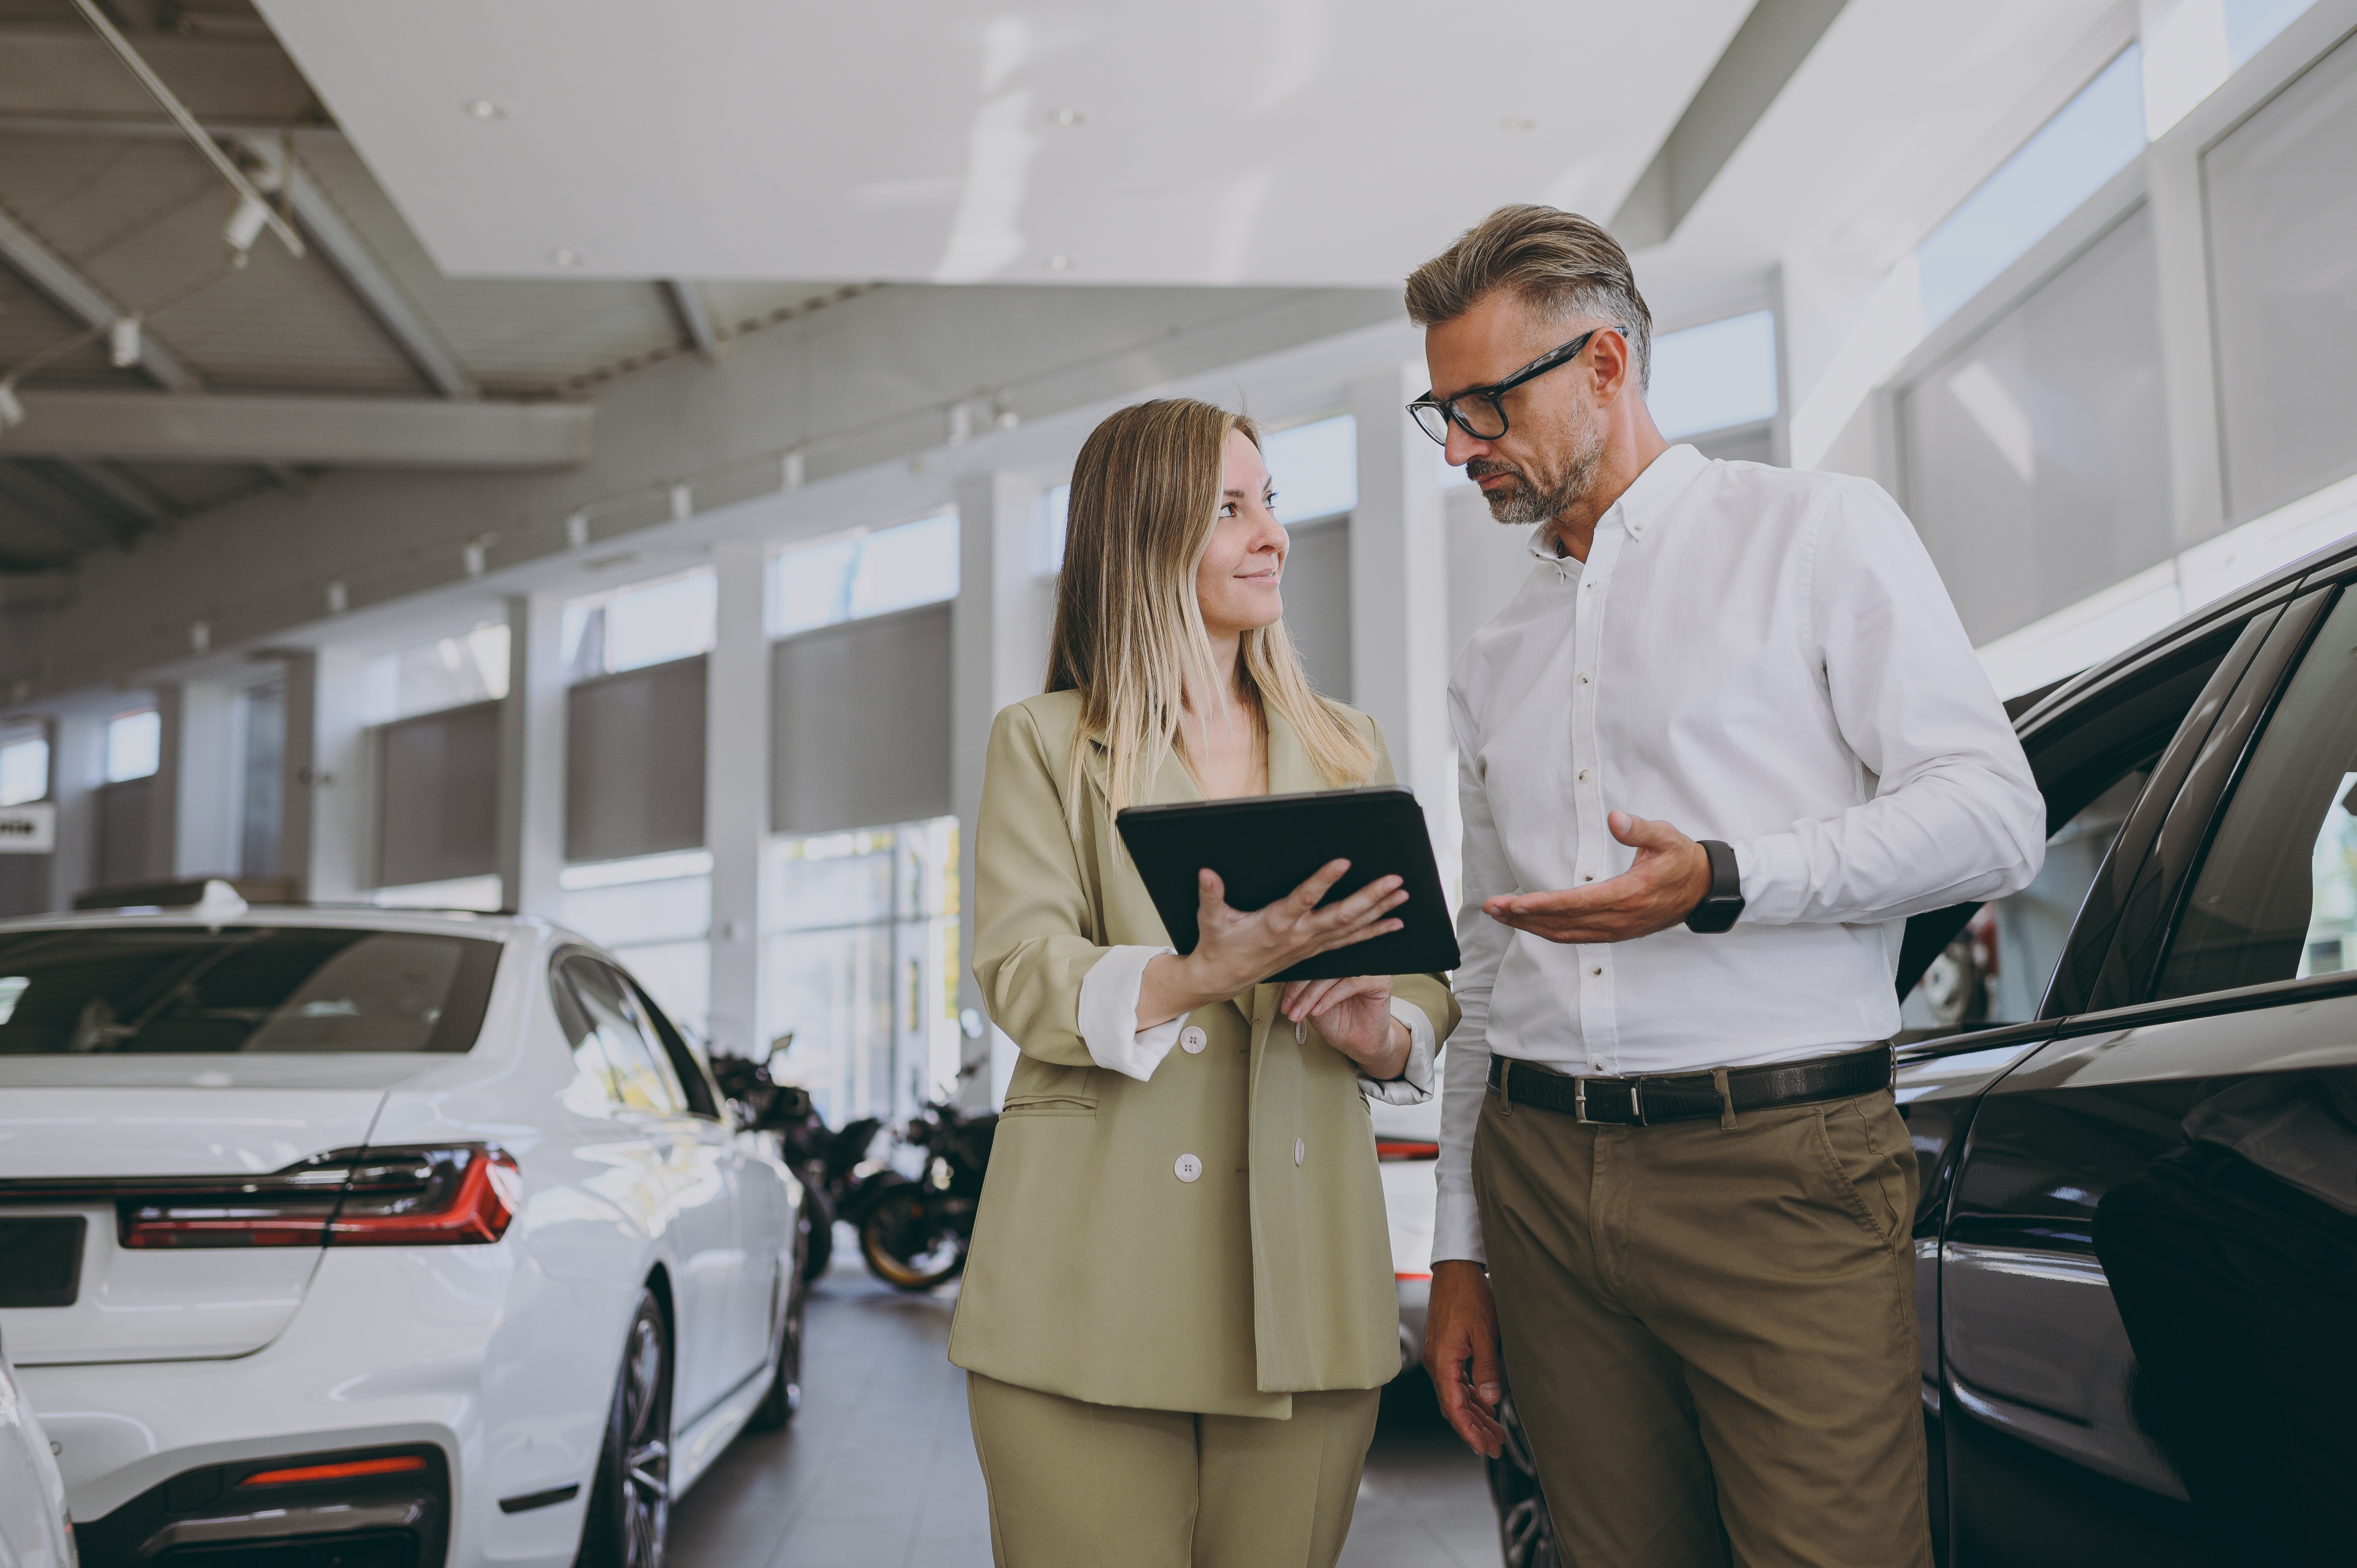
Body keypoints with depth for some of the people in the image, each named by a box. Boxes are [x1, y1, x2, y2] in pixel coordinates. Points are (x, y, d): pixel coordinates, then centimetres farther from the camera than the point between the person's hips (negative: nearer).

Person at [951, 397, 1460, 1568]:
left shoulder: (1344, 745, 17)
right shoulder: (1045, 742, 6)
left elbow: (1423, 969, 14)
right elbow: (1020, 973, -7)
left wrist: (1387, 1032, -9)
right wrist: (1203, 976, -24)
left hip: (1301, 1285, 3)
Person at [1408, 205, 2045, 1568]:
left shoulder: (1821, 530, 4)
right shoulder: (1498, 659, 19)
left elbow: (1995, 814, -5)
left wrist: (1725, 882, -20)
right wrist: (1462, 1252, 15)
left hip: (1784, 1171, -4)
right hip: (1541, 1178, 5)